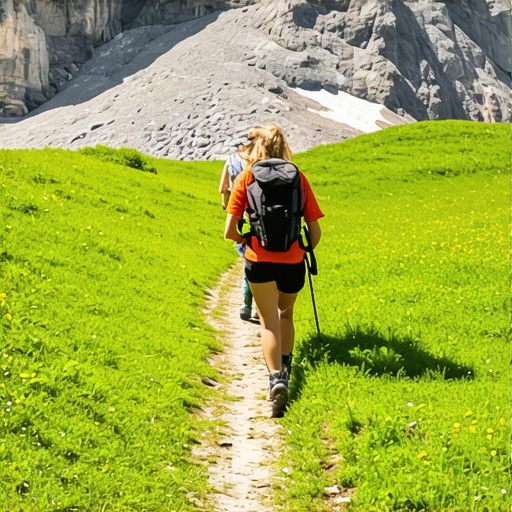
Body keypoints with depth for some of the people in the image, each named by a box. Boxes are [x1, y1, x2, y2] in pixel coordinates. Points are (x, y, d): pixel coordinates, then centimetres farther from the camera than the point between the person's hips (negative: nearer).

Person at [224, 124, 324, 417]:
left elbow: (230, 231, -6)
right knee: (286, 315, 26)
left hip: (260, 261, -2)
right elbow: (315, 231, 1)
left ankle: (276, 378, -16)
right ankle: (285, 366, 31)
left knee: (269, 322, 2)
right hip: (293, 262, 2)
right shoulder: (298, 178, 2)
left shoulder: (247, 178, -2)